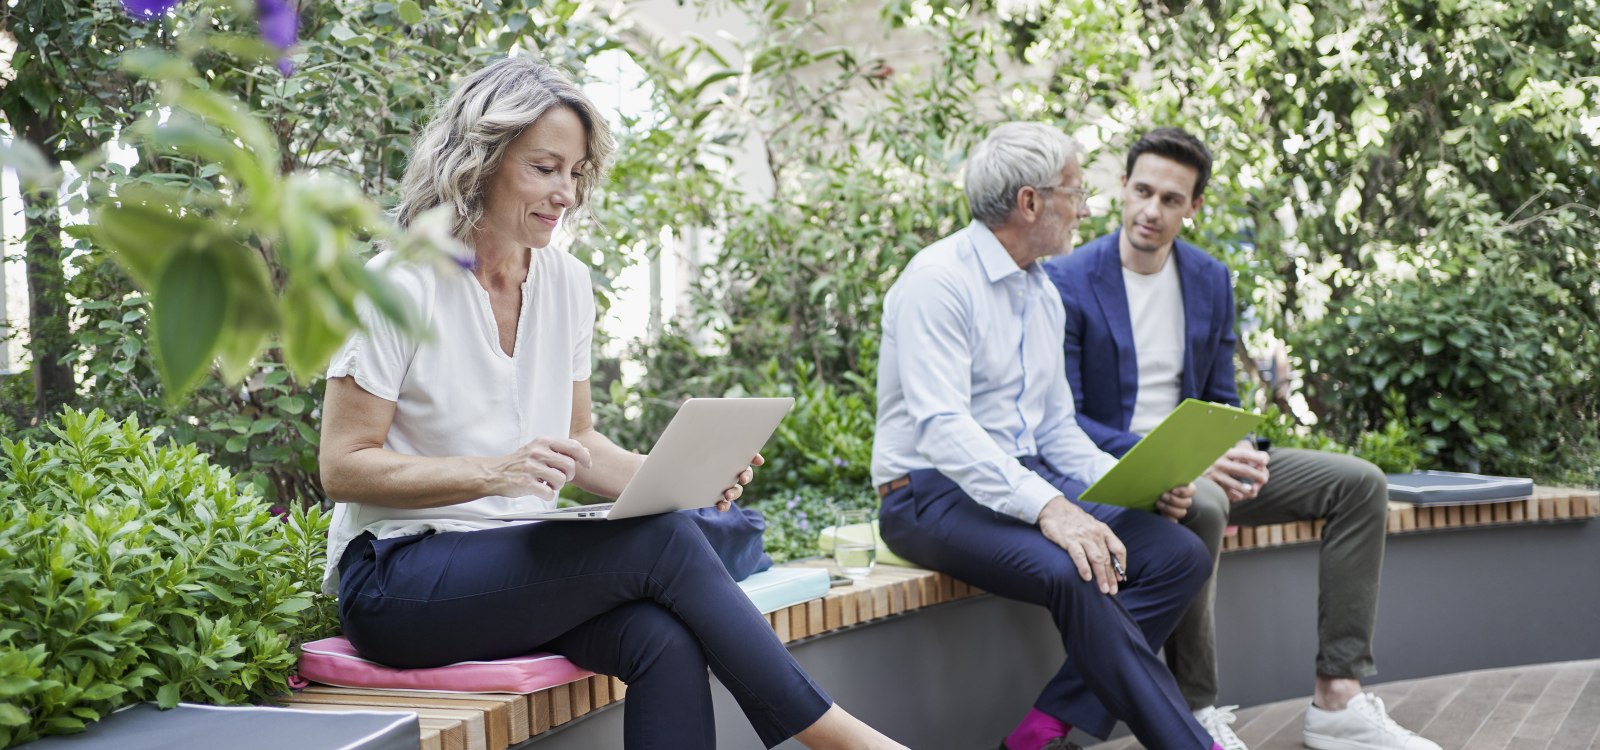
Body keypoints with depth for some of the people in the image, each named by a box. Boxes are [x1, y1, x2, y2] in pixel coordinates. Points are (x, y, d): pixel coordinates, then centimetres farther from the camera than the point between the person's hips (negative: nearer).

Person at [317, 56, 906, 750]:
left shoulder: (567, 283, 10)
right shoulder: (400, 286, -10)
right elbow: (343, 469, -12)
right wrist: (496, 471, -25)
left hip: (520, 562, 6)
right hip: (394, 581, -6)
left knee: (666, 640, -28)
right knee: (662, 541, -26)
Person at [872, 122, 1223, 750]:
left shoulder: (1043, 294, 14)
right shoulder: (938, 281, -13)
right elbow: (941, 426, -25)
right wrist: (1048, 508, -36)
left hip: (1033, 483, 9)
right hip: (935, 494, -8)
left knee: (1178, 553, -12)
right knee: (1075, 573, -34)